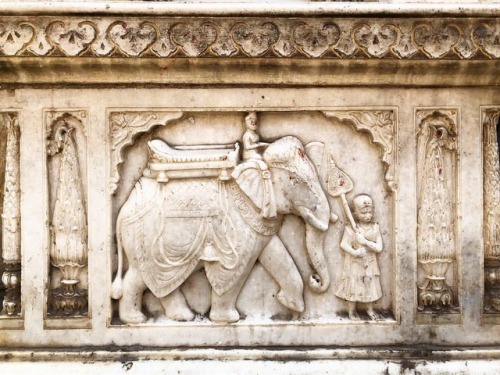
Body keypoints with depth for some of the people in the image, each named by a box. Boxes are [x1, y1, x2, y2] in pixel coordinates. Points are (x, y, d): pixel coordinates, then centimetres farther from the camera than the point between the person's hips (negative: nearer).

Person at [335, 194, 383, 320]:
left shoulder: (375, 228, -6)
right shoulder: (351, 228, -13)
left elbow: (379, 247, -12)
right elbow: (343, 244, -17)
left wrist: (365, 242, -23)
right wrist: (354, 252, -29)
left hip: (370, 264, 2)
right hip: (354, 264, -2)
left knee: (370, 287, 13)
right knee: (353, 287, 6)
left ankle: (370, 309, 33)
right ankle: (352, 311, 24)